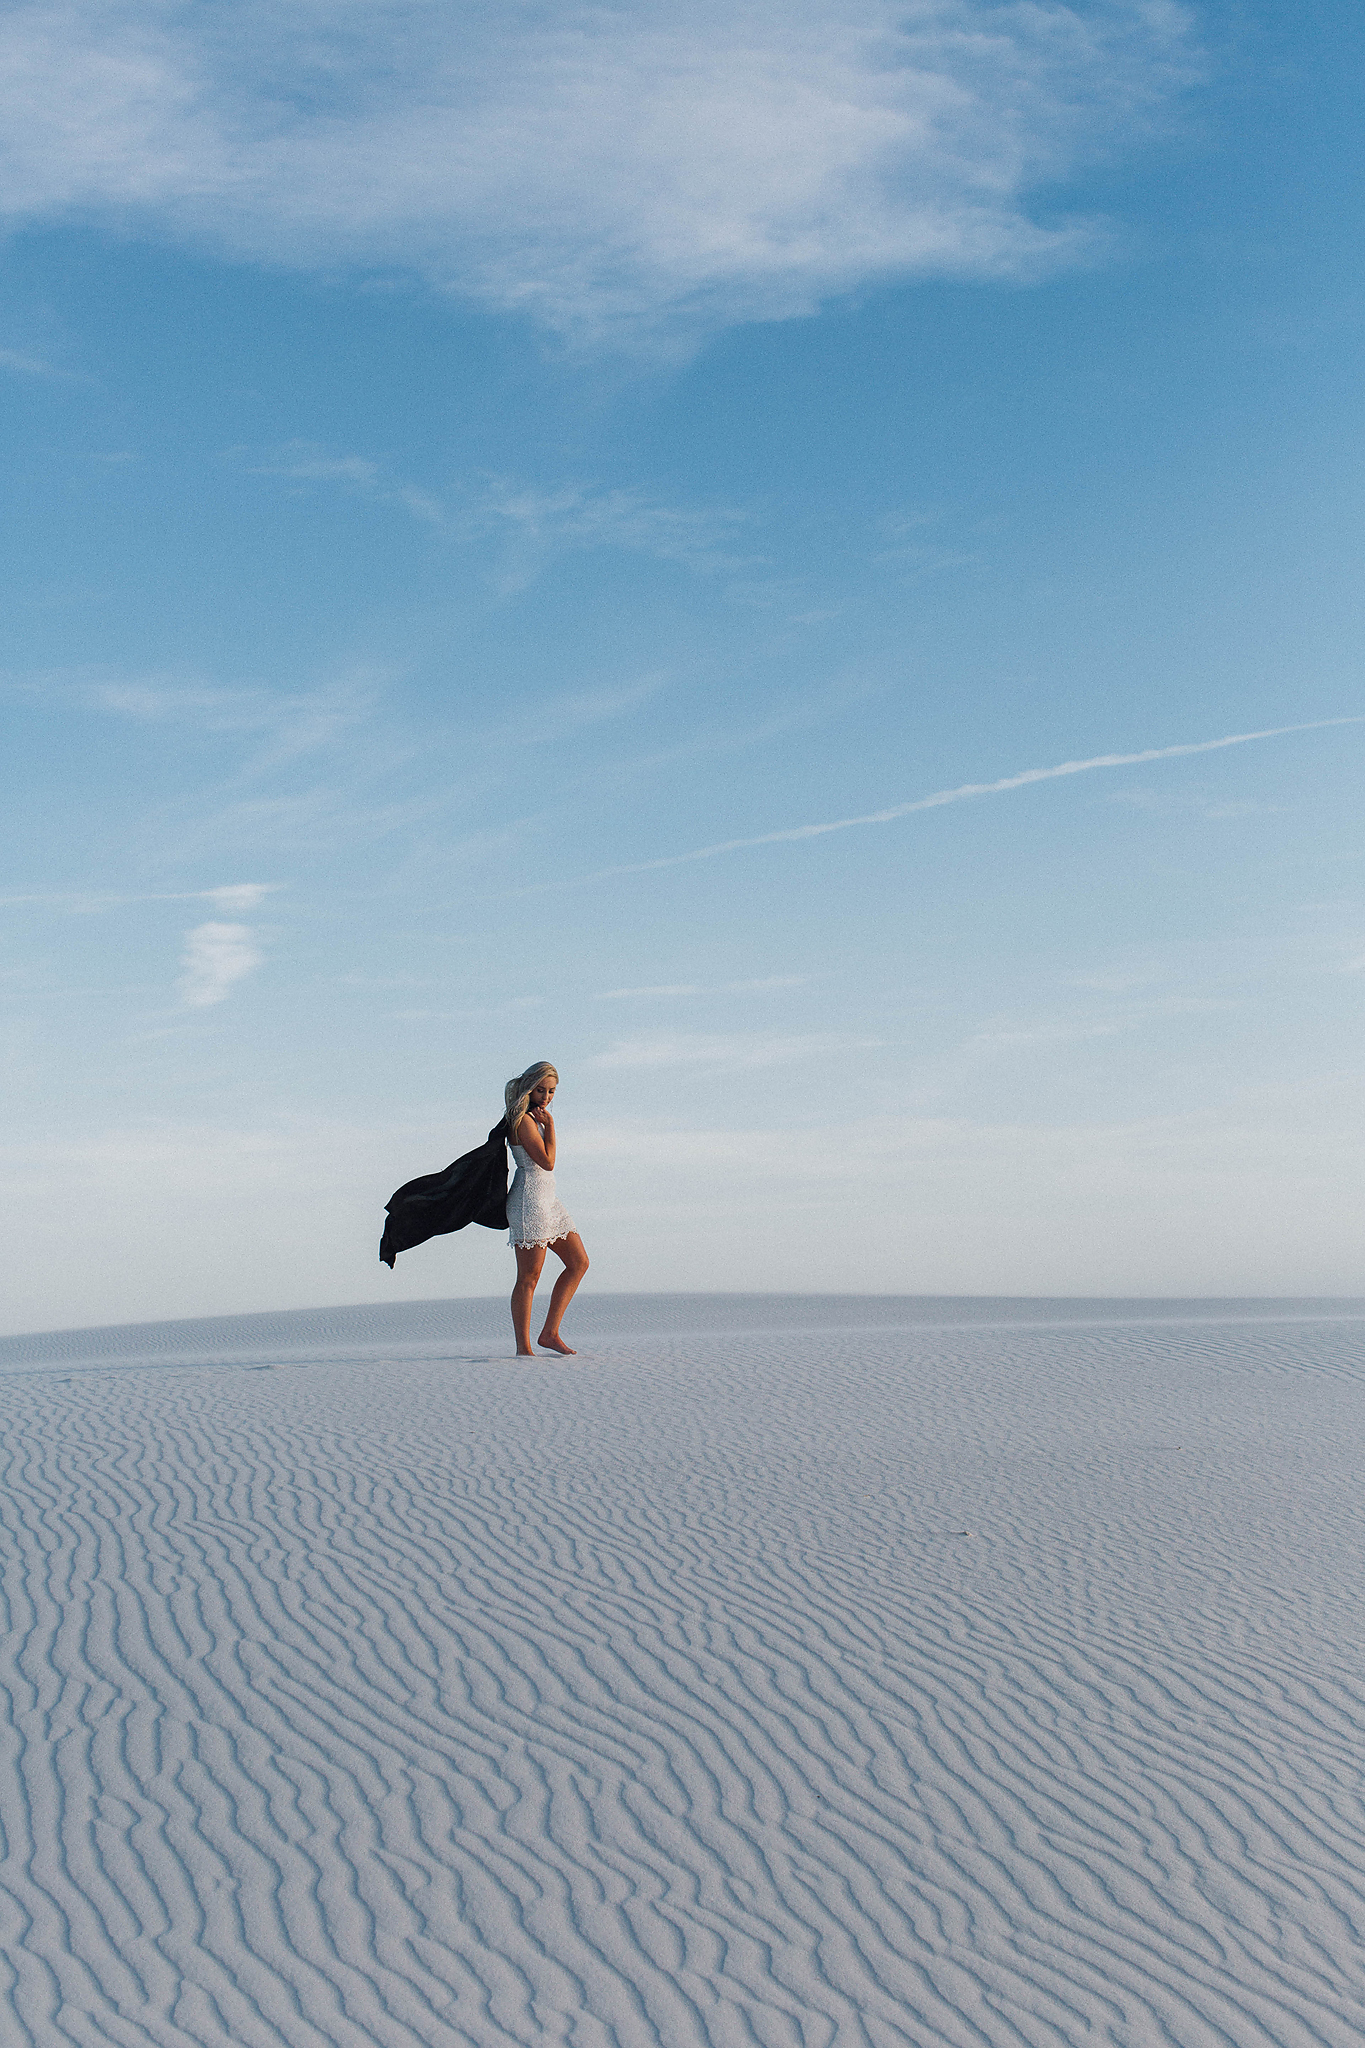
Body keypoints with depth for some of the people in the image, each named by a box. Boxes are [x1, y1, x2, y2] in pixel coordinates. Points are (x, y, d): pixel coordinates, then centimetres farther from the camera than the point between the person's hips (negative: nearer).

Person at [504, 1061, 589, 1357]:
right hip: (529, 1199, -10)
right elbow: (548, 1161, -17)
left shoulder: (534, 1118, 17)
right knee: (529, 1277, -7)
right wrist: (550, 1124, -11)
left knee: (578, 1262, 7)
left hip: (547, 1199, 10)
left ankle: (550, 1333, 8)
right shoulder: (523, 1120, -13)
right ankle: (523, 1348, -2)